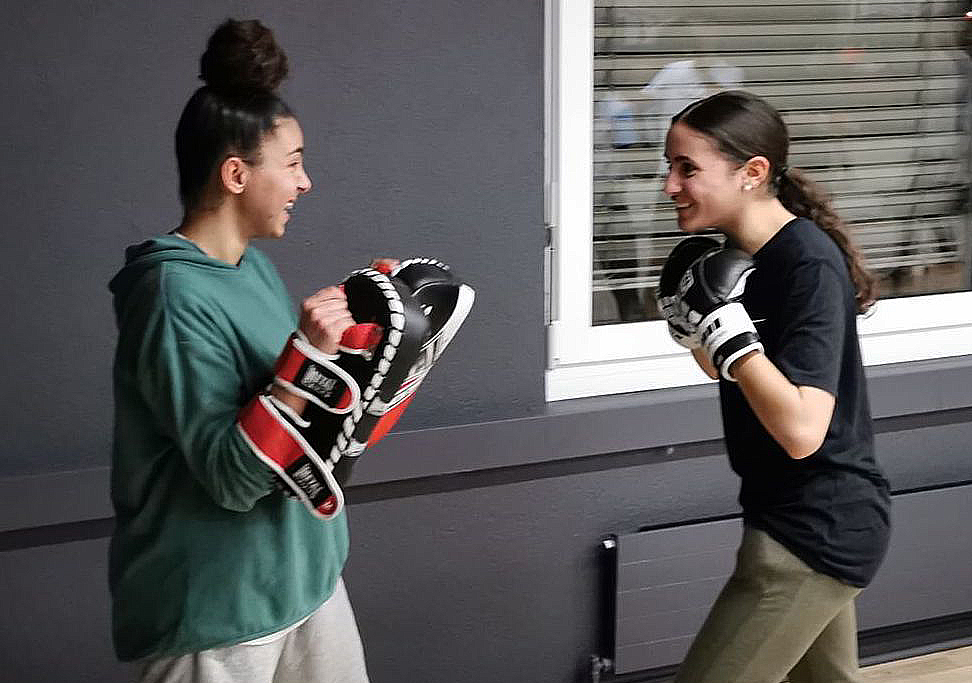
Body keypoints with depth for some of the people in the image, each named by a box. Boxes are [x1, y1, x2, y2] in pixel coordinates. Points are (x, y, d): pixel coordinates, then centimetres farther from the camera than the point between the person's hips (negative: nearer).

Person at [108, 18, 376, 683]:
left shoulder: (254, 265, 6)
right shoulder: (176, 296, -21)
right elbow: (232, 477, -24)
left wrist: (361, 323, 6)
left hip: (304, 573, 9)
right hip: (215, 613, -8)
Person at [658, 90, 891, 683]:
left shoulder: (810, 266, -23)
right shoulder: (741, 256, 3)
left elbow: (801, 430, -31)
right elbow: (736, 376, 18)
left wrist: (725, 321, -29)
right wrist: (692, 326, -1)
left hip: (817, 532, -10)